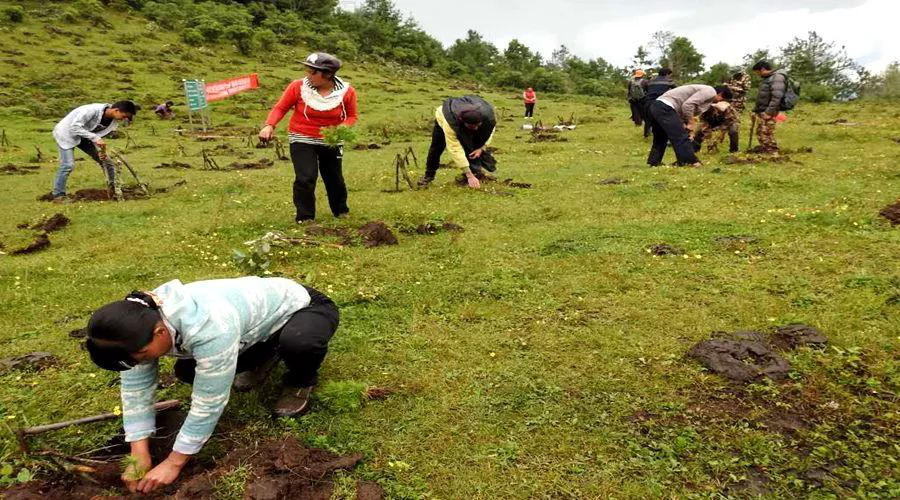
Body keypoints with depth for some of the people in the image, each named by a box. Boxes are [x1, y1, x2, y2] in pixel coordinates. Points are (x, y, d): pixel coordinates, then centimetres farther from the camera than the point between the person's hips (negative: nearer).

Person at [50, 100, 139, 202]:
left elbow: (98, 135, -6)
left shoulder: (113, 122, -12)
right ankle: (58, 195, -4)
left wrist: (101, 150, -23)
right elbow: (75, 127, -35)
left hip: (83, 136, 7)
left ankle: (114, 189, 15)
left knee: (106, 161, 2)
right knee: (68, 165, -19)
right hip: (67, 133, -7)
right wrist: (95, 138, -41)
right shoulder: (93, 110, -35)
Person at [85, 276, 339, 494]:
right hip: (258, 318, 7)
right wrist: (139, 457, -14)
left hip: (303, 307, -7)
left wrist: (173, 463, -22)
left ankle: (300, 381, -4)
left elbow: (208, 404, -32)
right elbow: (135, 386, -11)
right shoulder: (141, 318, -17)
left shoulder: (209, 328, -41)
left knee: (297, 342, -40)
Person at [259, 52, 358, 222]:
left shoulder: (346, 91, -12)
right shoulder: (298, 86, -15)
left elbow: (351, 116, 0)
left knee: (334, 178, 15)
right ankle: (305, 217, 2)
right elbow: (280, 108, -8)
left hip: (331, 141, 2)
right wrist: (269, 125, -24)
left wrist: (343, 127, -21)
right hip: (302, 140, -2)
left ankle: (341, 211, 40)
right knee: (305, 178, -15)